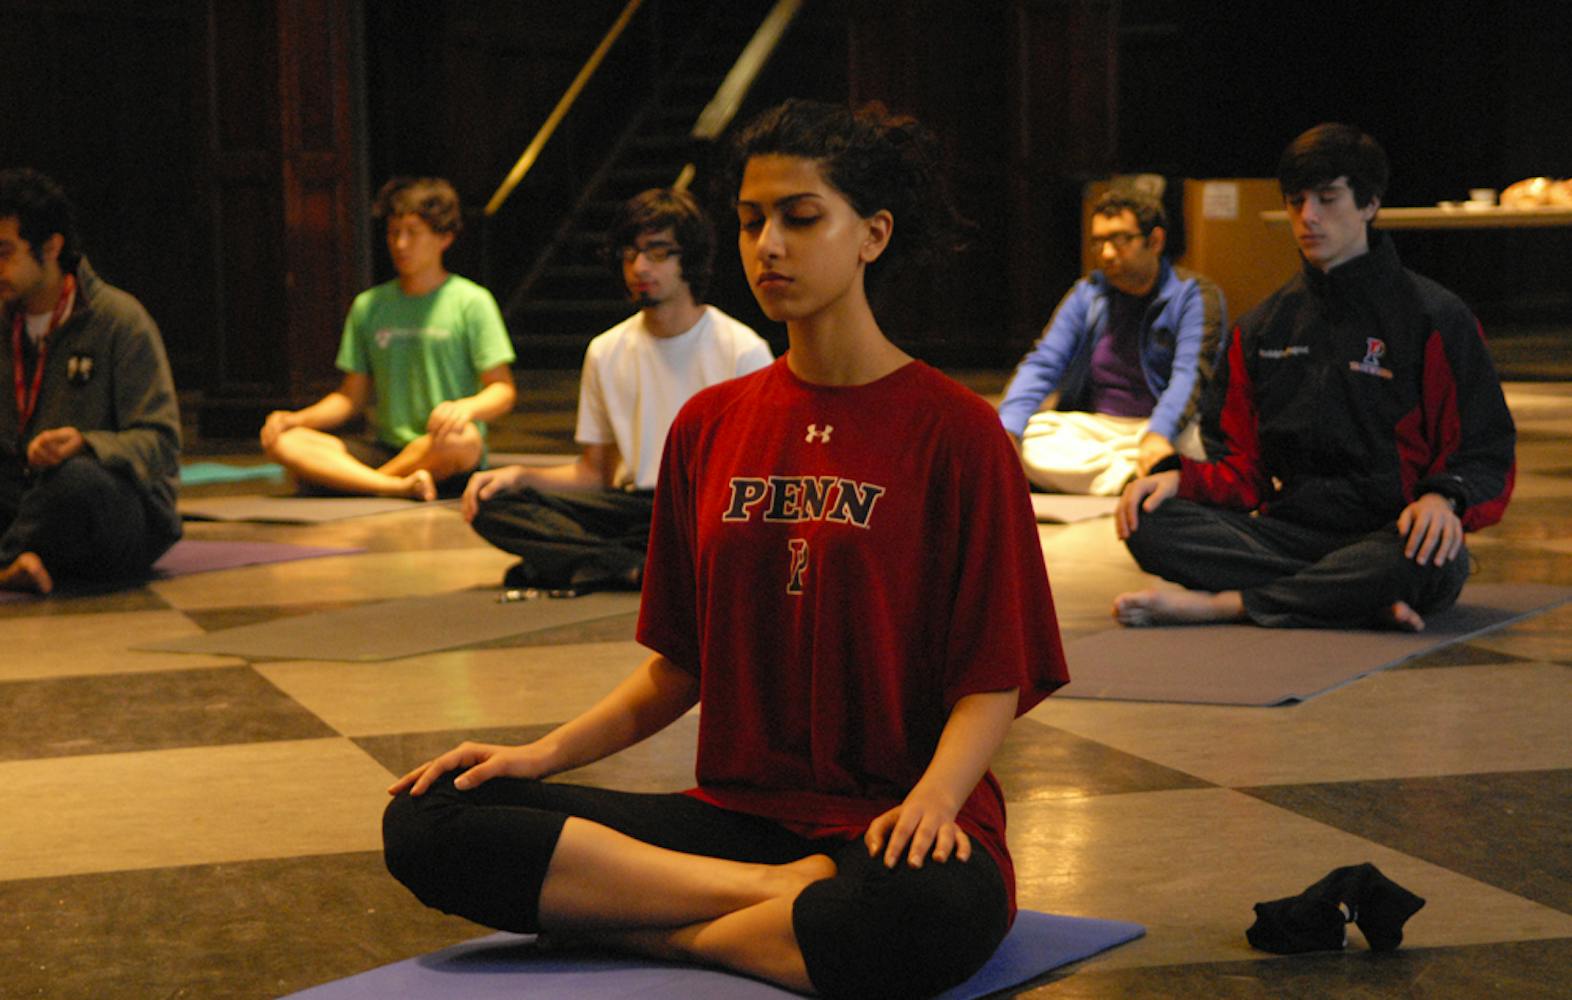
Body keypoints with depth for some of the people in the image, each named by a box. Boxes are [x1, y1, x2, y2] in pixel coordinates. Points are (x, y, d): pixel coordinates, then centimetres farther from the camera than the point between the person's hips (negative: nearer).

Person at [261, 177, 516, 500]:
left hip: (445, 460, -4)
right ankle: (400, 487, -36)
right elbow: (351, 397, 16)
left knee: (461, 438, -40)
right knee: (282, 442, -19)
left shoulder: (470, 302, 2)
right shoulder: (368, 306, 15)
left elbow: (503, 391, -3)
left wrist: (466, 407, -25)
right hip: (387, 448, 4)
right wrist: (297, 419, -1)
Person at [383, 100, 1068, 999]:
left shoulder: (955, 429, -2)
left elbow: (993, 682, -5)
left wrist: (932, 798, -24)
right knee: (427, 822, -15)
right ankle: (785, 894, -17)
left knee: (938, 911, -42)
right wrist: (543, 754, 4)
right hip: (735, 813, 5)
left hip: (886, 828, -5)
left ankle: (640, 926, -17)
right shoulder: (709, 426, 13)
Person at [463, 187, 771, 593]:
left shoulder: (743, 350, 0)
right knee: (490, 507, -17)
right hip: (633, 506, 4)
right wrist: (519, 475, -1)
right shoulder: (606, 352, 13)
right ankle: (642, 568, -25)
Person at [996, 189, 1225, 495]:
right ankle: (1133, 479, -33)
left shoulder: (1194, 295, -1)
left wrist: (1159, 436, -37)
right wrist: (1006, 432, -17)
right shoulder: (1086, 295, 12)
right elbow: (1041, 365, 2)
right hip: (1092, 429, 4)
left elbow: (1191, 373, -17)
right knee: (1029, 437, -26)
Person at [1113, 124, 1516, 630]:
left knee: (1428, 561, -40)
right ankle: (1369, 602, -28)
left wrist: (1443, 497, -25)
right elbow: (1241, 468, 16)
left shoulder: (1435, 318, 2)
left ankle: (1217, 604, -28)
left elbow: (1486, 455, -2)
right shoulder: (1262, 329, 17)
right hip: (1292, 528, 4)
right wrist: (1180, 478, -6)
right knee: (1147, 523, -22)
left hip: (1386, 536, -4)